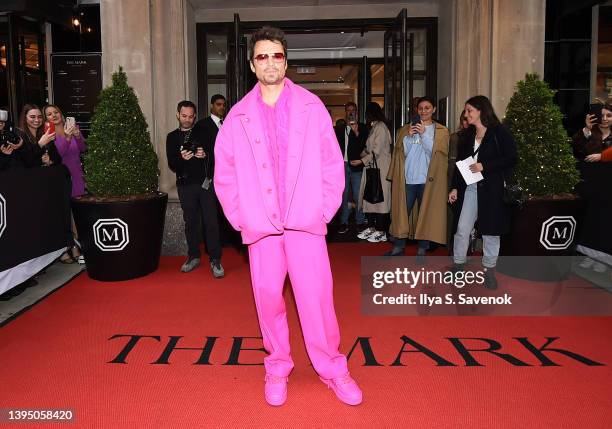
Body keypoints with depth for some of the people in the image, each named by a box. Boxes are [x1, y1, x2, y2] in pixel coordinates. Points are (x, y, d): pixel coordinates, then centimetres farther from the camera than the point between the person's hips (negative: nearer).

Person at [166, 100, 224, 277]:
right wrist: (181, 158, -18)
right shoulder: (172, 137, 10)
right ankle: (193, 257, 21)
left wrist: (205, 155, -15)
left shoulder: (203, 132, 8)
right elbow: (171, 165, 2)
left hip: (206, 183, -1)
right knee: (190, 222, 9)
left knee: (211, 221, -4)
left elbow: (215, 155, 5)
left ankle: (215, 259, 2)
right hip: (185, 185, 2)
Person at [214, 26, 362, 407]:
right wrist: (240, 216, 2)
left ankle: (332, 368, 17)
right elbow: (225, 172, 8)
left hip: (306, 221, -1)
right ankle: (277, 367, 26)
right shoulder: (239, 116, 6)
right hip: (261, 223, 2)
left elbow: (332, 162, 3)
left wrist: (326, 209, -2)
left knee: (317, 296, -2)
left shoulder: (311, 106, 3)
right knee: (268, 297, 8)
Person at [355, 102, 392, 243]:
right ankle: (371, 227, 17)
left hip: (380, 169, -8)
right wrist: (360, 156, 1)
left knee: (380, 198, -4)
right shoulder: (374, 127, 15)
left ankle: (381, 231, 1)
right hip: (372, 168, 8)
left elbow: (376, 151, -17)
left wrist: (362, 161, -17)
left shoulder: (381, 127, -11)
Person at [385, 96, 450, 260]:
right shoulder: (406, 129, 14)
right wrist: (409, 136, -7)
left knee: (426, 213, 1)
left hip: (428, 180, -2)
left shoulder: (441, 131, 8)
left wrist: (424, 134, -13)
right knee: (402, 212, 3)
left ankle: (422, 249, 8)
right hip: (407, 178, 2)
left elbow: (436, 152, -5)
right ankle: (399, 246, 12)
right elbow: (401, 152, 7)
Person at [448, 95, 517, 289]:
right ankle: (458, 266, 17)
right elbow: (460, 162, 14)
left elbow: (511, 159, -9)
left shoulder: (500, 133, -5)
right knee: (462, 228, 3)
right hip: (470, 187, 4)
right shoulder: (468, 134, 12)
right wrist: (455, 187, 8)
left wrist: (484, 166, -16)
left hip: (492, 188, -4)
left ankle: (489, 270, 20)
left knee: (490, 229, 6)